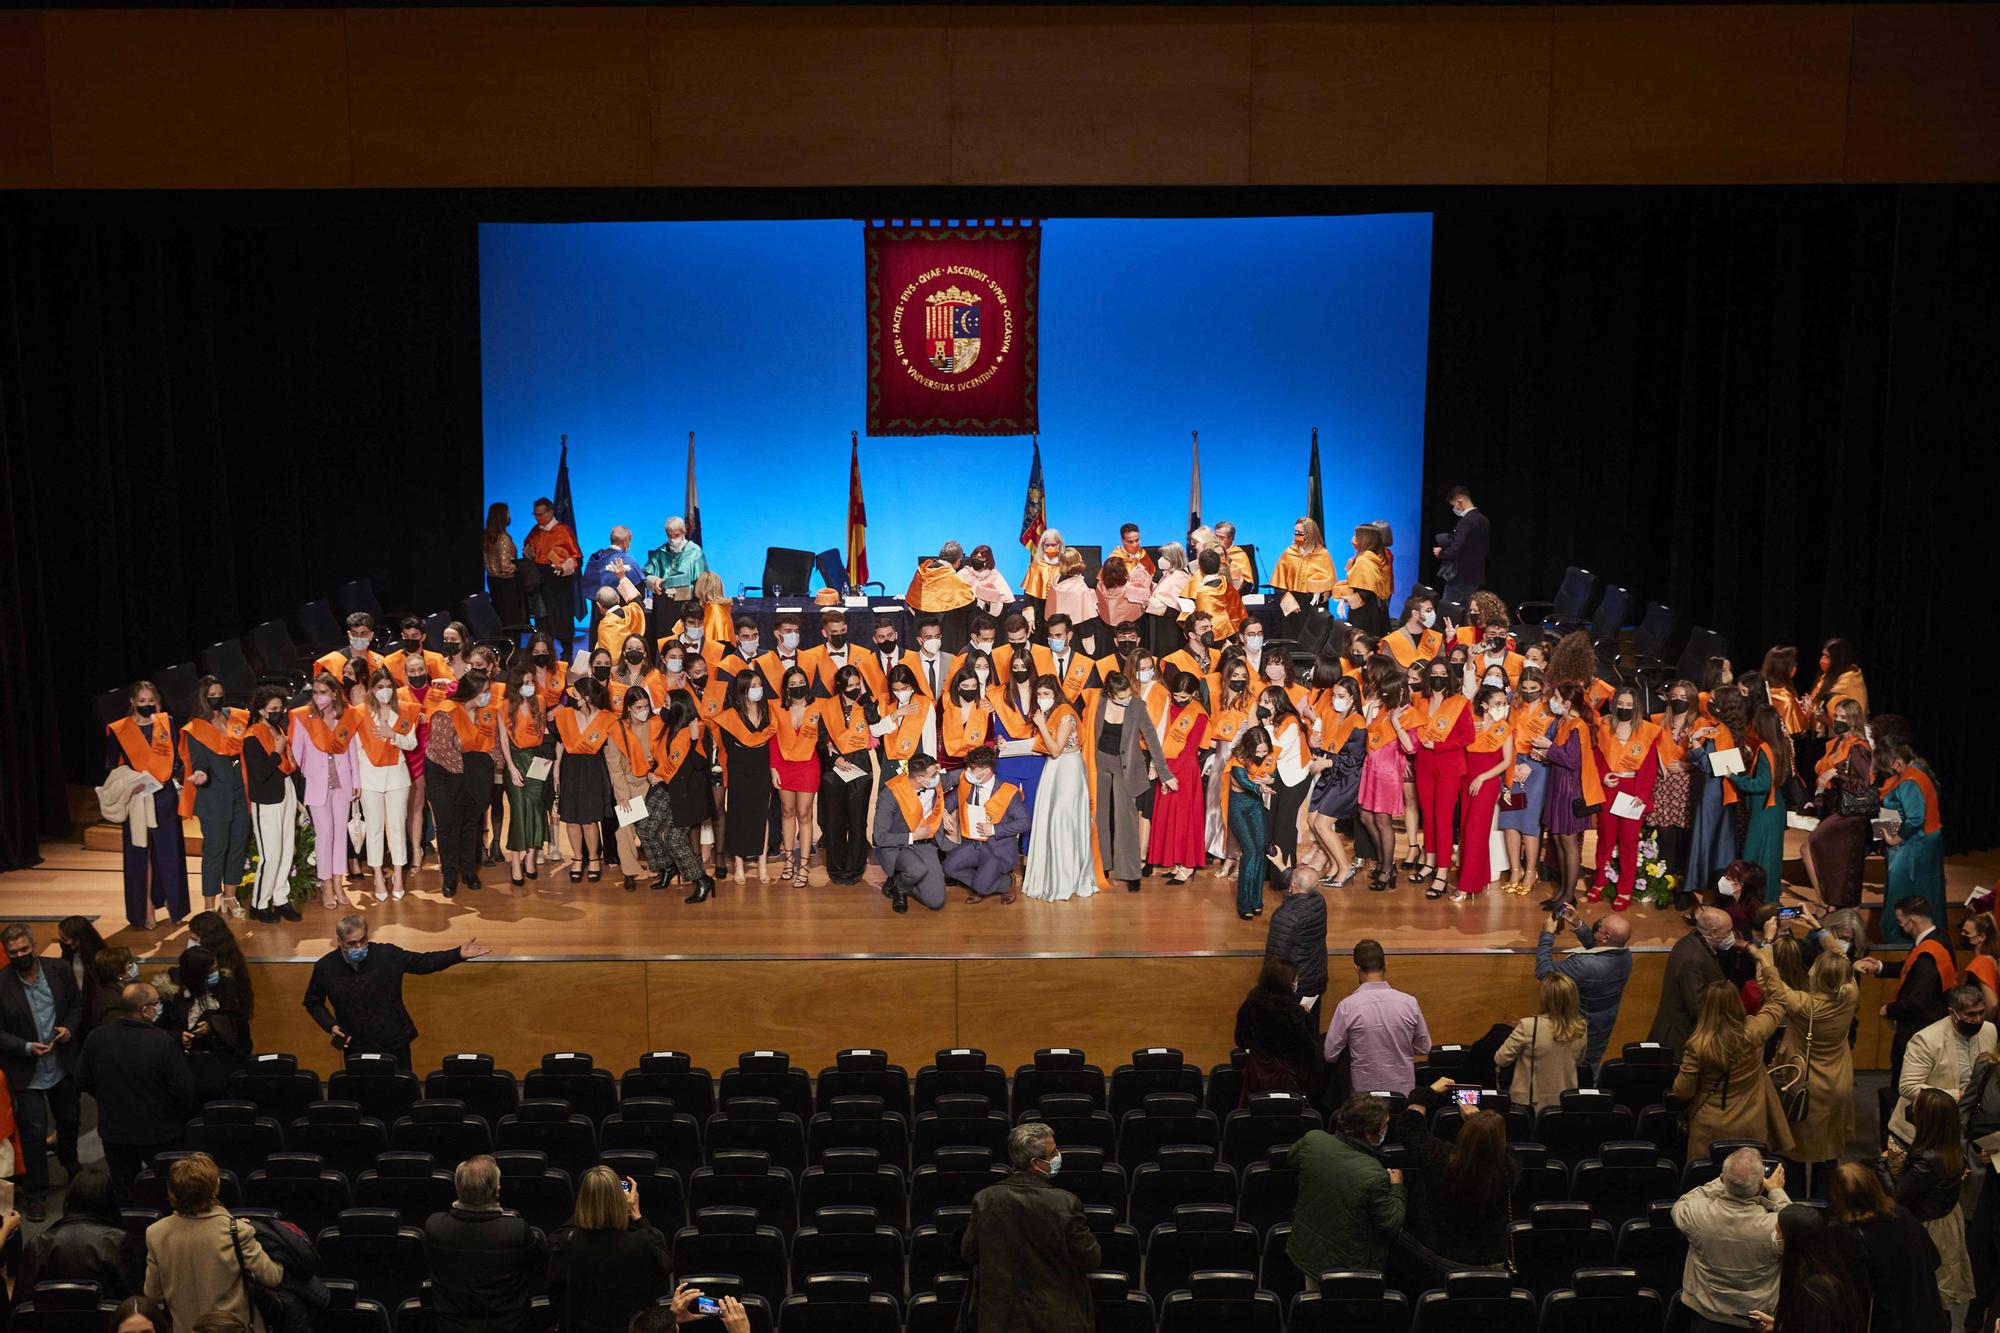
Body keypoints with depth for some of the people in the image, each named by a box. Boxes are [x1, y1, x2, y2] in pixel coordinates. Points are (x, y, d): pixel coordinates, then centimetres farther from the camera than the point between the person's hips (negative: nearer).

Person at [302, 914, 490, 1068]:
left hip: (395, 1044, 0)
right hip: (356, 1049, 0)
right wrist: (331, 1026, -8)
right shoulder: (325, 967, -8)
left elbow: (423, 962, -6)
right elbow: (313, 1002, 8)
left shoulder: (388, 955, -12)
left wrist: (459, 954, -18)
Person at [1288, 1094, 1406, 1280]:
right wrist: (1397, 1187, -2)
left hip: (1304, 1252, 4)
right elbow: (1392, 1225, -19)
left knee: (1314, 1295, 31)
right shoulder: (1375, 1176, -35)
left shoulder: (1312, 1140, -20)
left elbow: (1291, 1159, 6)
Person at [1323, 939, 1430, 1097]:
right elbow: (1424, 1049, 5)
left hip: (1363, 1092, -2)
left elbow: (1330, 1055, -7)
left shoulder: (1347, 1006, -15)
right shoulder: (1409, 1002, -8)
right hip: (1404, 1091, 2)